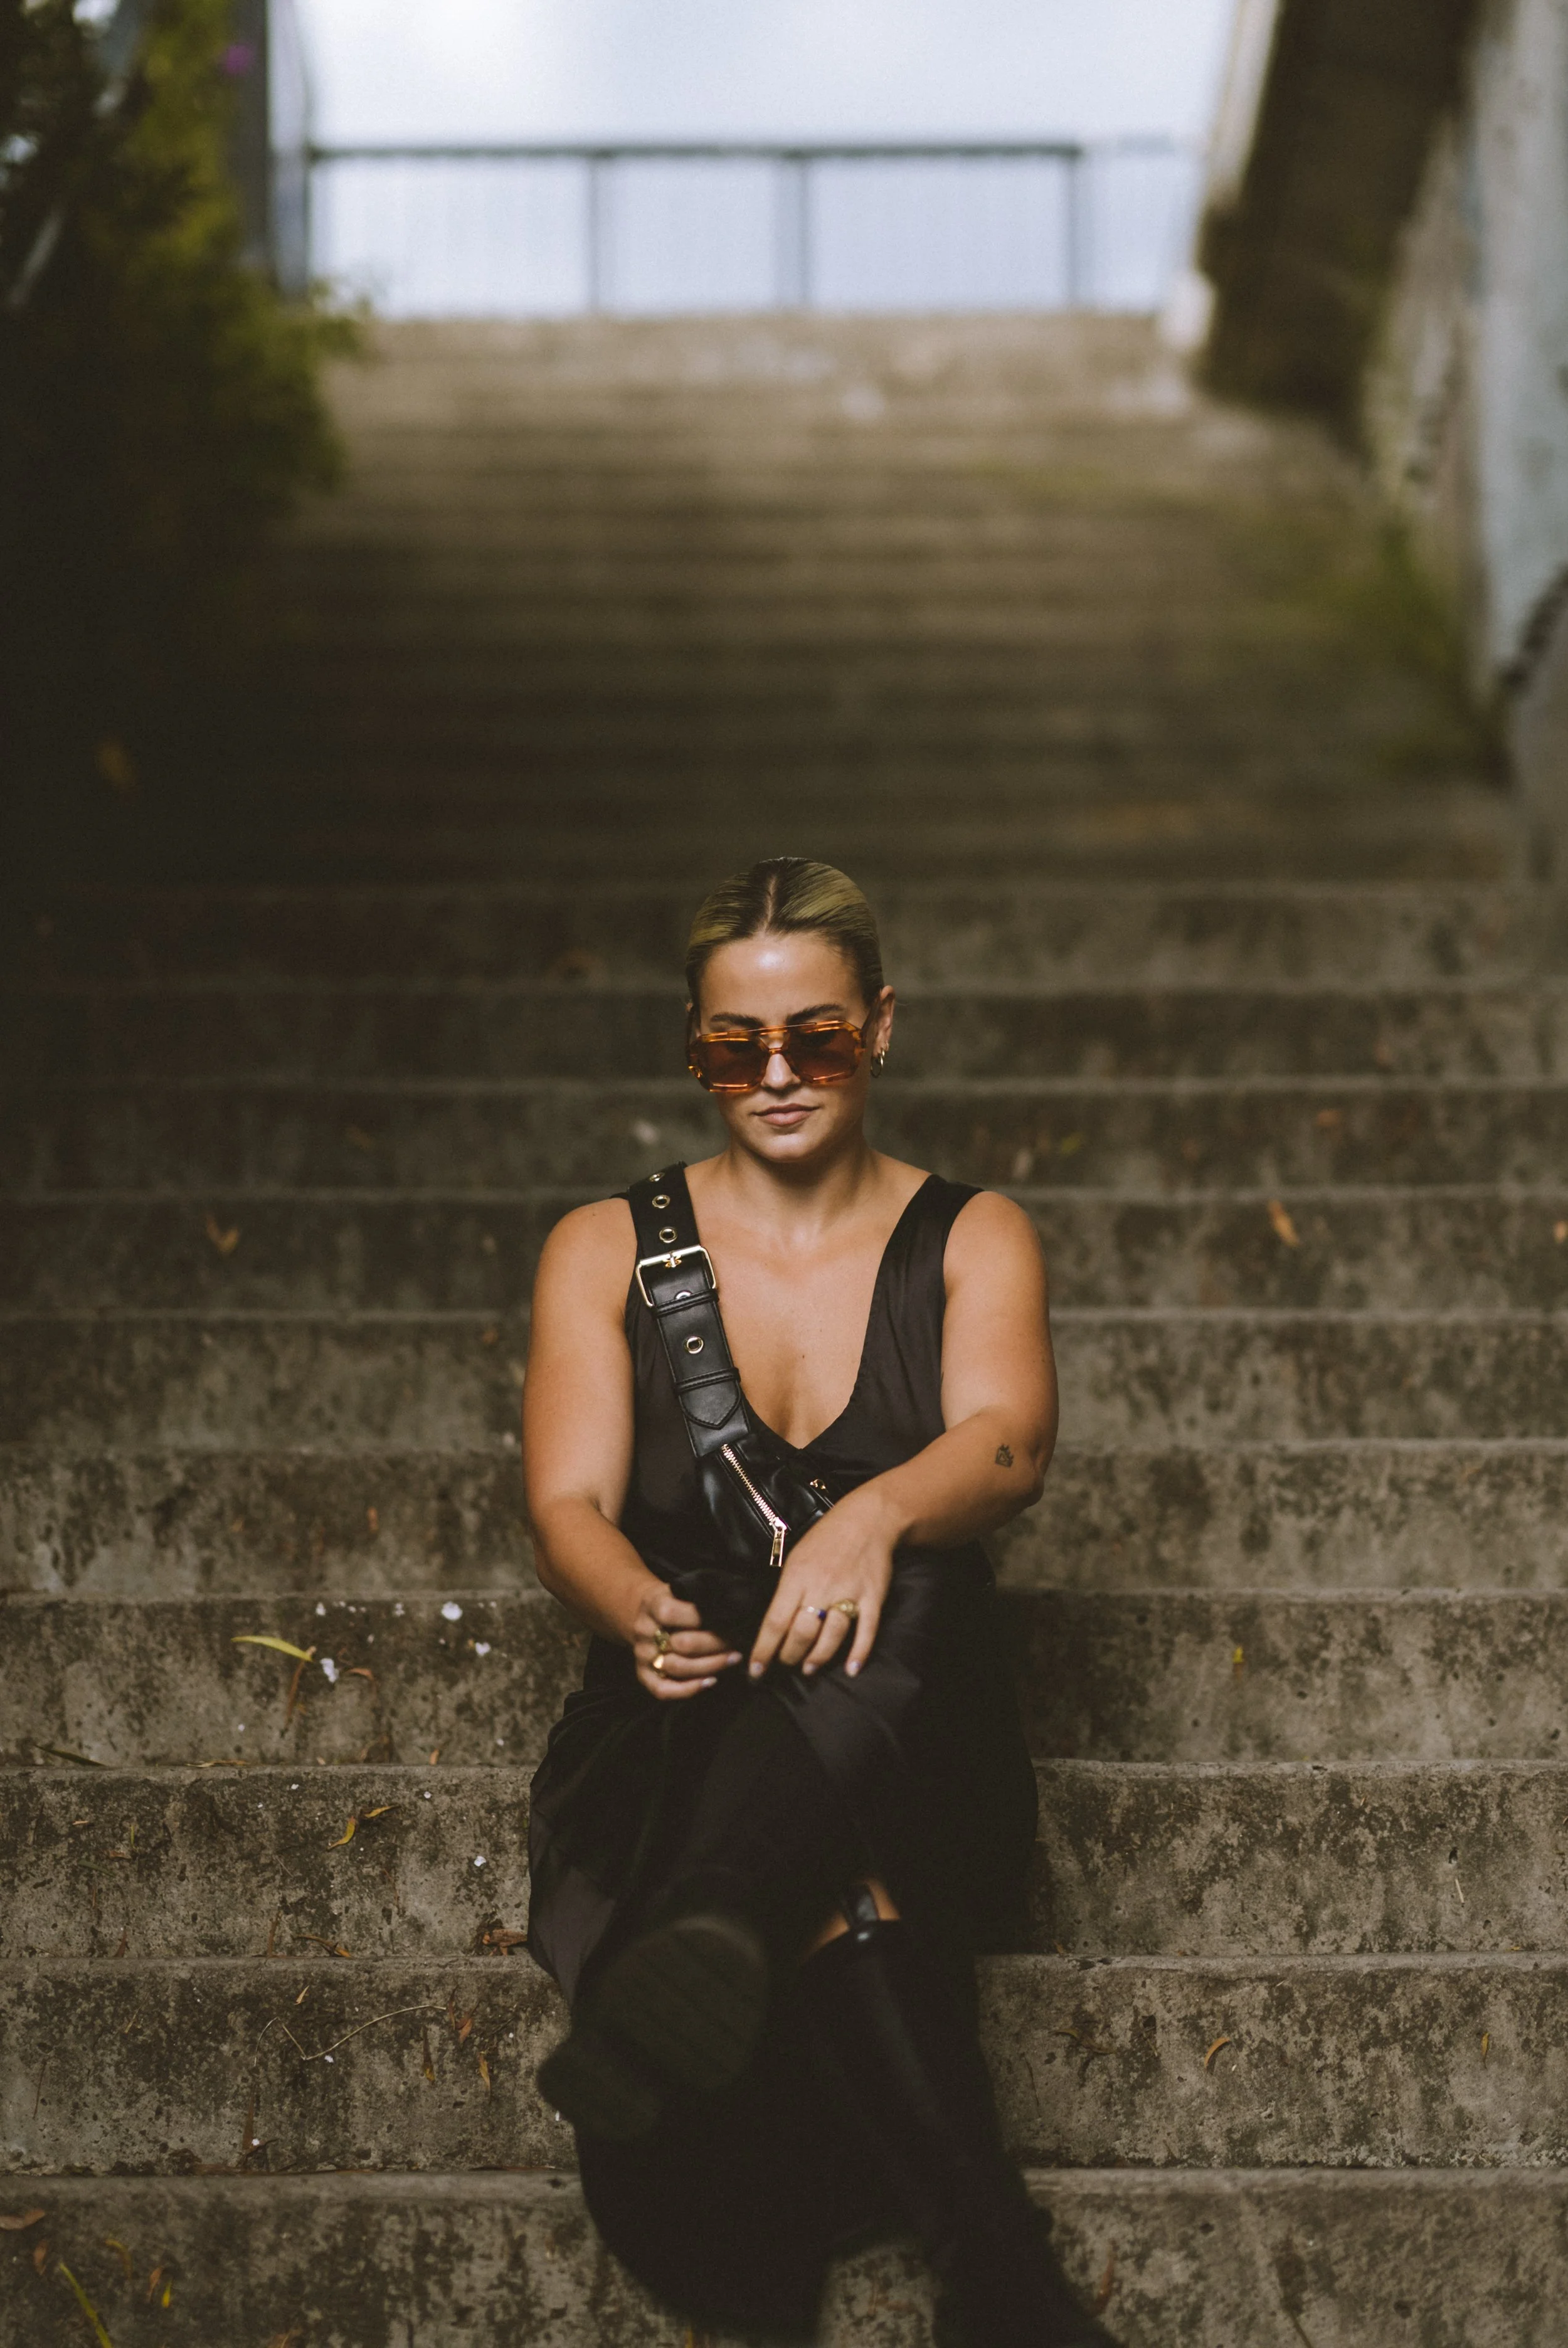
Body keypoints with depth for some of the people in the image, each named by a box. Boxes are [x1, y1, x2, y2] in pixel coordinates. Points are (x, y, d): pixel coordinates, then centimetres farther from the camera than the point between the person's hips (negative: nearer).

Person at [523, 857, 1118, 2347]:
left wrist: (874, 1513, -39)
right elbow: (568, 1511, -3)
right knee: (838, 1903, -38)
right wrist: (642, 1613, -30)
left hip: (911, 1754, -1)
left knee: (891, 1594, -40)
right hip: (680, 1749, 1)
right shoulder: (607, 1251, 11)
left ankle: (710, 1942, -65)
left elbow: (1008, 1439, -13)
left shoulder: (969, 1241, 9)